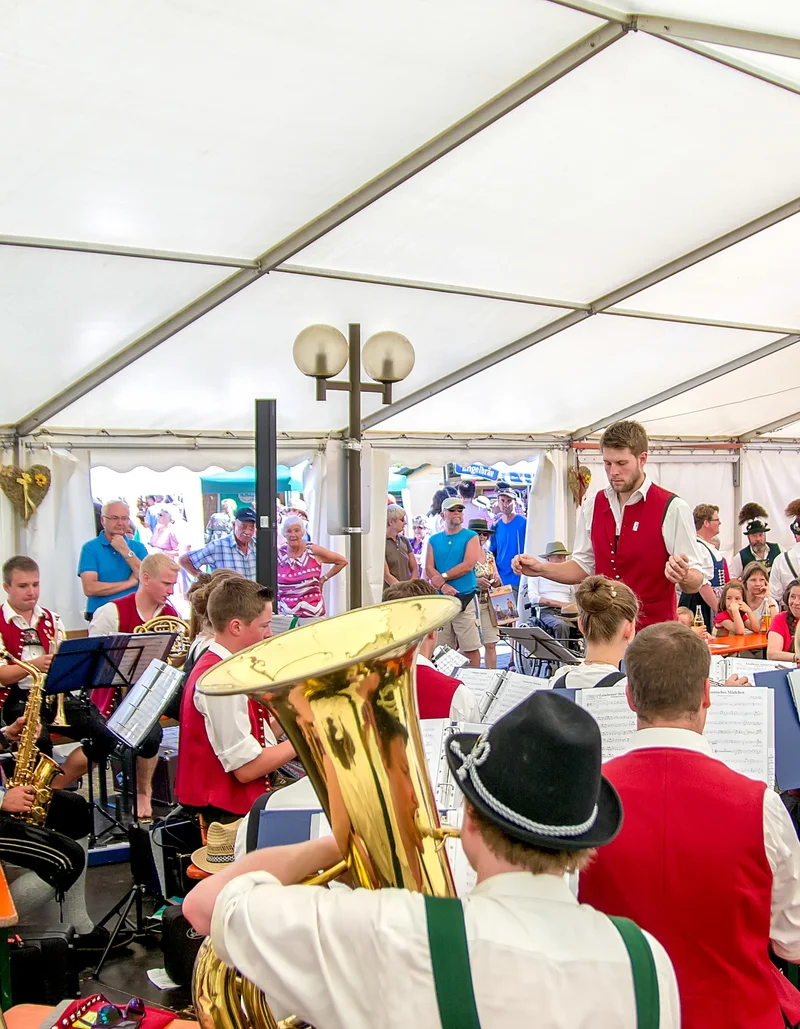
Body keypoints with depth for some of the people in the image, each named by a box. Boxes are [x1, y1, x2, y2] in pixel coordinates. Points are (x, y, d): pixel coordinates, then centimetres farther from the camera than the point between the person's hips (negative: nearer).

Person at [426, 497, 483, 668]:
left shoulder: (471, 537, 4)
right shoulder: (434, 540, 14)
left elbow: (468, 565, -8)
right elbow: (429, 569, 4)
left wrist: (442, 577, -6)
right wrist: (443, 586, -13)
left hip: (464, 598, -3)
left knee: (470, 648, -6)